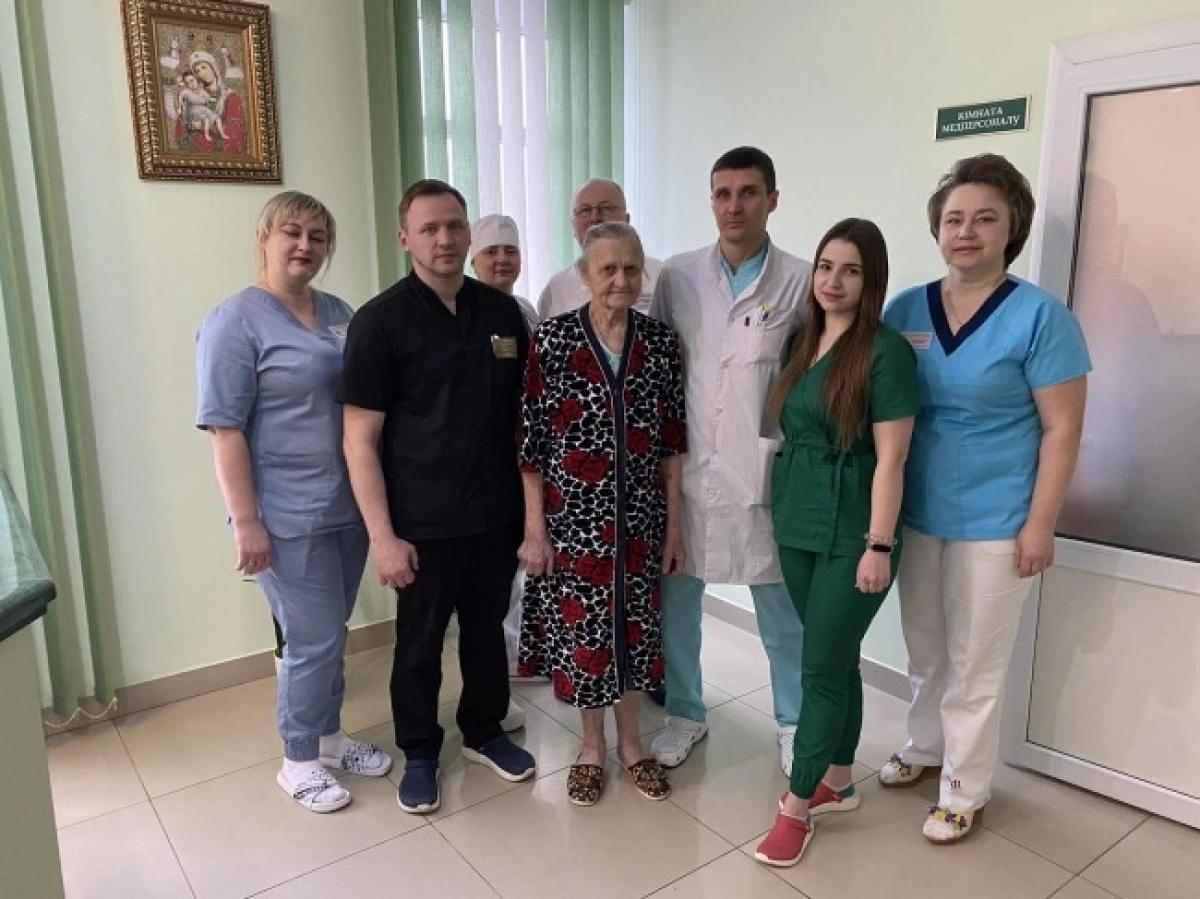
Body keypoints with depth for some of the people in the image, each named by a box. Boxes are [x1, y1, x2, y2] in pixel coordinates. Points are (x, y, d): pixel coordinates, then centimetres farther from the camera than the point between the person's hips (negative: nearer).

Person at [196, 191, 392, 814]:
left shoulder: (339, 313, 9)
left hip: (349, 506, 6)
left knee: (331, 634, 17)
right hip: (289, 516, -6)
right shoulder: (235, 321, -10)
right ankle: (298, 761, 23)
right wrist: (246, 521, -18)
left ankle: (328, 736, 35)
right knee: (314, 639, 1)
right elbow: (225, 430, -14)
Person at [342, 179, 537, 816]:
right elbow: (360, 437, -10)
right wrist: (383, 535, -14)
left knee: (487, 630, 19)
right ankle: (420, 753, 34)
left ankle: (484, 731, 41)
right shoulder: (381, 320, -9)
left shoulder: (502, 311, 3)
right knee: (419, 644, 12)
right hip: (424, 524, -3)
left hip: (498, 516, 4)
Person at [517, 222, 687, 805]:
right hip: (573, 516, -2)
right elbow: (531, 441, -7)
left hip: (639, 517, 2)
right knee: (580, 628, 10)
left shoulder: (661, 343, -1)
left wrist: (674, 525, 3)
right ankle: (591, 745, 34)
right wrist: (534, 529, -7)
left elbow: (672, 442, 3)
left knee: (633, 626, 14)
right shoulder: (552, 339, -9)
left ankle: (629, 742, 36)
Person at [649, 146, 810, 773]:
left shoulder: (801, 283, -4)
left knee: (783, 611, 11)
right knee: (675, 601, 13)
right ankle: (684, 714, 35)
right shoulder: (676, 277, 3)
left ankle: (795, 724, 33)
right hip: (684, 471, 2)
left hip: (765, 476, -2)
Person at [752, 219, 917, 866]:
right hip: (798, 525, 6)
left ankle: (797, 806, 19)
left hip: (852, 533, -6)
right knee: (837, 660, 18)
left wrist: (880, 545, -16)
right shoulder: (803, 342, 8)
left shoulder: (886, 350, -12)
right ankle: (838, 783, 33)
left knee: (822, 668, 3)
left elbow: (890, 458, -15)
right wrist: (782, 511, 10)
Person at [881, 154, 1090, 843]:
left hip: (993, 521, -4)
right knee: (926, 649, 20)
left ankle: (964, 791, 27)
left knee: (974, 664, 8)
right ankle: (925, 748, 42)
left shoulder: (1039, 315, -11)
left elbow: (1062, 429, -10)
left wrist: (1039, 524, -13)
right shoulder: (905, 310, 1)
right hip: (915, 512, 5)